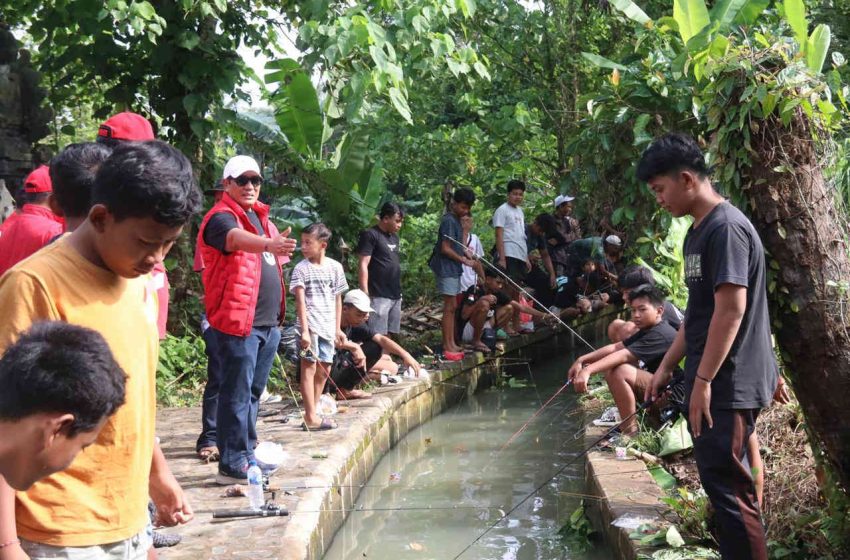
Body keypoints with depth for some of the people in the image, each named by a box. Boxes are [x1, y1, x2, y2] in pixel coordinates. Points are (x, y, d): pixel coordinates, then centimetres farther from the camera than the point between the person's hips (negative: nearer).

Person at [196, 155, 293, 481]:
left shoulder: (259, 215, 17)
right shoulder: (221, 218, -10)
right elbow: (237, 238, -34)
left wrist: (277, 313, 24)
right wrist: (269, 244, -52)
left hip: (268, 322, 9)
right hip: (238, 321, -8)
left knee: (253, 391, 15)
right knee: (237, 393, -8)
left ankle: (246, 451, 25)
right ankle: (232, 465, -5)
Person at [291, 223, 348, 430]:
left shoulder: (335, 267, 6)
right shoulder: (301, 268, -5)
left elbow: (337, 300, 12)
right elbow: (300, 301, -10)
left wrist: (337, 328, 11)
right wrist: (304, 330, -19)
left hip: (327, 326, 5)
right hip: (310, 325, -5)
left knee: (324, 370, 11)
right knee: (309, 367, -6)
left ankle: (313, 412, 22)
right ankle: (311, 417, -6)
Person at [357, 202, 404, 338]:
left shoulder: (394, 236, 16)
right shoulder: (370, 235, -8)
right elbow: (363, 265, -13)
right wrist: (365, 295, -18)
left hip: (395, 295, 8)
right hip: (379, 296, -8)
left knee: (392, 335, 8)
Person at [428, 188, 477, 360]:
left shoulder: (456, 220, 14)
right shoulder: (449, 221, -15)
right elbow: (445, 249, -19)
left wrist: (464, 251, 6)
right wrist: (464, 260, -12)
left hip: (454, 269, 10)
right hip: (447, 269, -10)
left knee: (452, 307, 11)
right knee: (450, 306, -9)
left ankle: (451, 344, 15)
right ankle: (447, 347, -8)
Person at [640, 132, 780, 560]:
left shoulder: (726, 228, -16)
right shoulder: (698, 232, 14)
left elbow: (731, 308, -22)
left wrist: (702, 379, -22)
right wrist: (667, 367, 19)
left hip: (728, 383, -9)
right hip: (717, 381, 9)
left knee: (726, 484, -5)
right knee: (732, 482, 14)